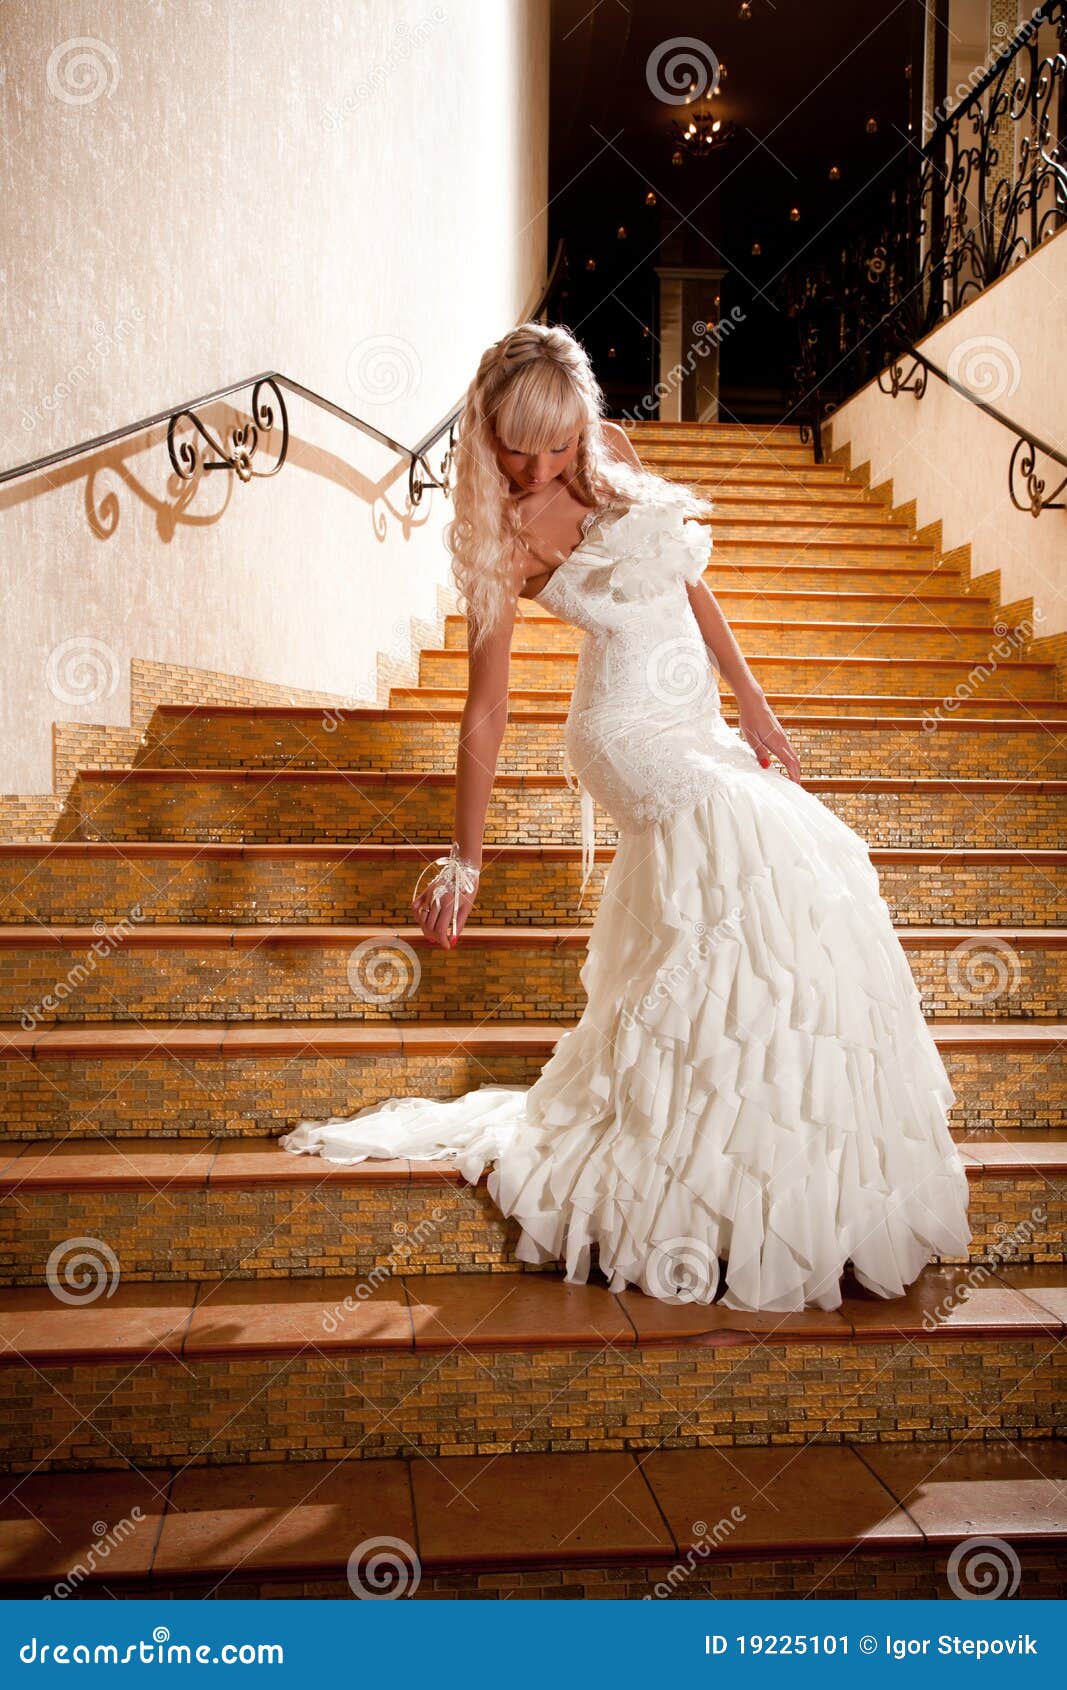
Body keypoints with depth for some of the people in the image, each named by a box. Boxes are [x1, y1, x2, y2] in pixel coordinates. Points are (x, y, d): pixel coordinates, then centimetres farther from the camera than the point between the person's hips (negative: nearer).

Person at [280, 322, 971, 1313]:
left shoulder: (615, 456, 3)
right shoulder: (505, 536, -14)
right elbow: (486, 706, -14)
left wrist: (748, 696, 13)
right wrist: (464, 860, -14)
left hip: (697, 728, 8)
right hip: (640, 738, -8)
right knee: (761, 887, -16)